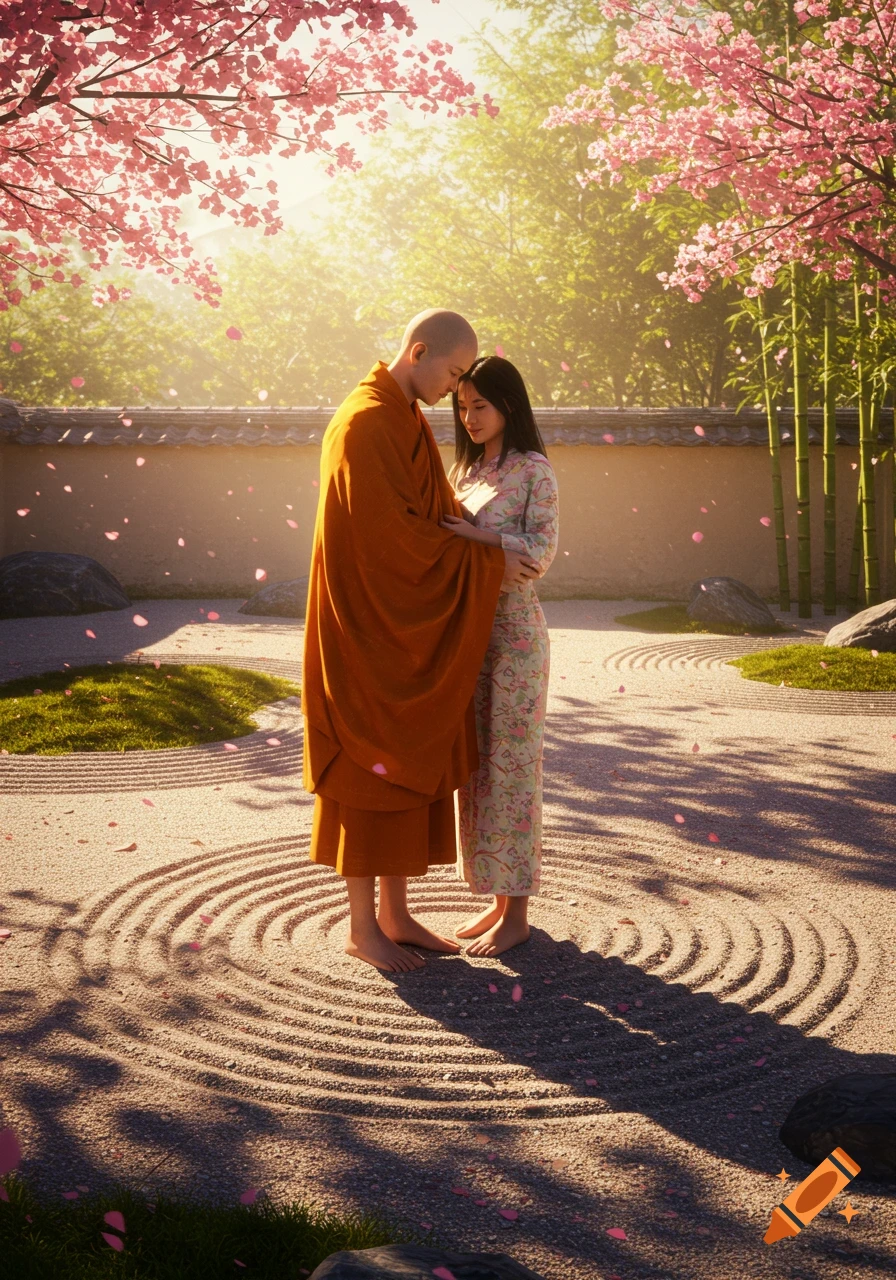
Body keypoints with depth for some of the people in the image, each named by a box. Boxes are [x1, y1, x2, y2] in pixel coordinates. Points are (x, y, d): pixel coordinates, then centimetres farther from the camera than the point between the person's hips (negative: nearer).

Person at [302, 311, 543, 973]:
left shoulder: (408, 421, 15)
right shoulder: (365, 423, -16)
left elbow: (441, 514, 18)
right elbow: (395, 533, -22)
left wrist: (499, 552, 1)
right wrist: (487, 562, -14)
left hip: (411, 630, 10)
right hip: (370, 628, -10)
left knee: (413, 766, 12)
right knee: (373, 769, -2)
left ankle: (394, 911, 21)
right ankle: (362, 927, 8)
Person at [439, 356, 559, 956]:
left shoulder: (534, 469, -6)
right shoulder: (466, 471, 15)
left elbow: (541, 552, -16)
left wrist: (472, 533, -20)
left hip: (514, 632, -7)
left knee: (510, 767, -2)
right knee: (476, 766, 9)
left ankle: (518, 913, 7)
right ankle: (498, 900, 20)